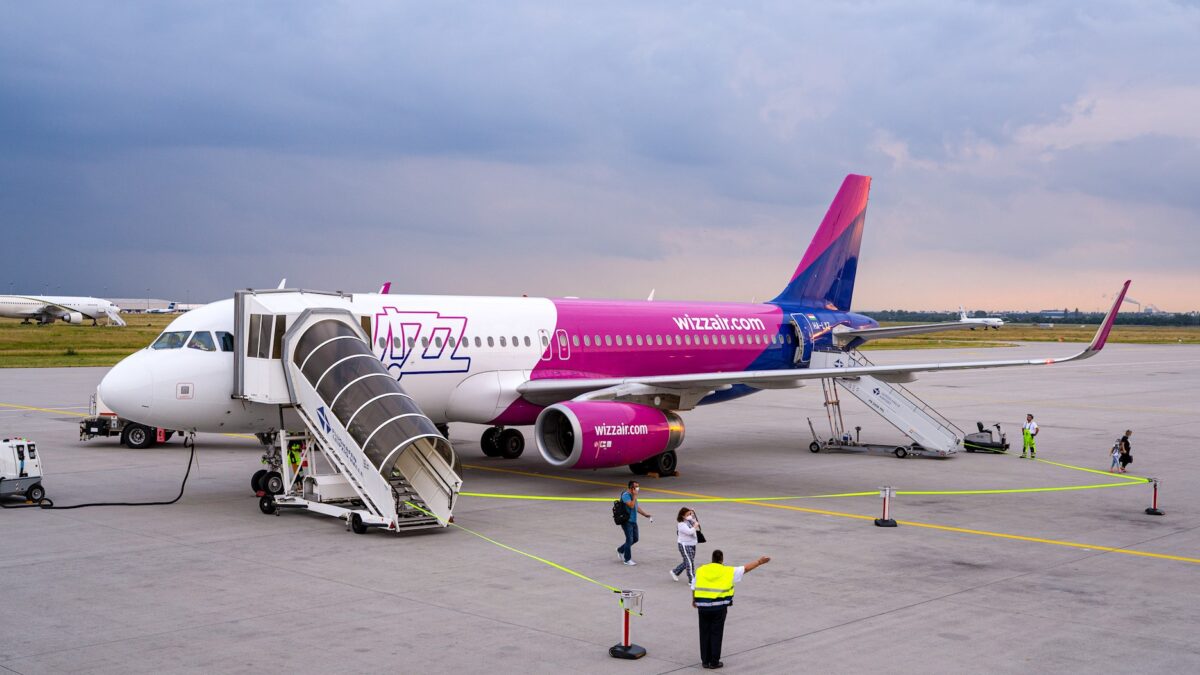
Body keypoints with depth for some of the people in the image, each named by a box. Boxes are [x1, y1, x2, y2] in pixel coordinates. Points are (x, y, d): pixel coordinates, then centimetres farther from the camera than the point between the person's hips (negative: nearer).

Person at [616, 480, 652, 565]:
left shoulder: (633, 495, 14)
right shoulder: (626, 495, -15)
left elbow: (637, 507, 23)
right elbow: (631, 505, -27)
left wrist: (646, 515, 18)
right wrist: (635, 496, -19)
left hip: (633, 521, 9)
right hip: (627, 521, -9)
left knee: (635, 539, 12)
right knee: (630, 540, -5)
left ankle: (620, 550, 31)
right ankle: (627, 559, 7)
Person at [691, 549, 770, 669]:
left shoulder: (701, 570, 4)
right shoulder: (728, 571, -1)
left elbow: (693, 587, 8)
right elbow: (745, 568, 7)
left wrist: (694, 601, 25)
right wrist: (759, 562, 19)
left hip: (703, 606, 2)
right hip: (719, 607, -2)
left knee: (705, 633, 10)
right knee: (716, 634, 5)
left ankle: (705, 661, 15)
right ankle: (714, 662, 8)